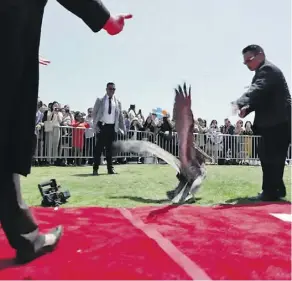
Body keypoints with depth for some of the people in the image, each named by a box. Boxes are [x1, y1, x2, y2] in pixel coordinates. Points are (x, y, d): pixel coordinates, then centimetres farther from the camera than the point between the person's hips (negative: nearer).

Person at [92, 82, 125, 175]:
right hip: (102, 126, -2)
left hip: (112, 127, 3)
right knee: (99, 147, -2)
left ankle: (110, 168, 15)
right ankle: (95, 168, 4)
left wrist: (123, 128, 6)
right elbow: (94, 113, 2)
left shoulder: (117, 102, 10)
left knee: (110, 148, 8)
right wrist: (95, 126, -9)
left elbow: (121, 116, 11)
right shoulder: (100, 100, 3)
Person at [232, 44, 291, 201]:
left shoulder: (267, 69, -11)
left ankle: (271, 192, -1)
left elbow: (256, 90, -30)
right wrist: (246, 108, -2)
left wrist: (239, 103, -44)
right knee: (268, 156, 14)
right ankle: (277, 189, 25)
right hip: (273, 122, 11)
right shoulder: (264, 71, 22)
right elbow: (259, 97, 16)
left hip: (278, 122, -11)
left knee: (270, 157, -9)